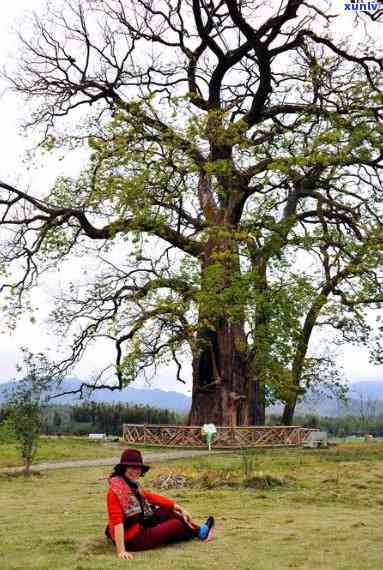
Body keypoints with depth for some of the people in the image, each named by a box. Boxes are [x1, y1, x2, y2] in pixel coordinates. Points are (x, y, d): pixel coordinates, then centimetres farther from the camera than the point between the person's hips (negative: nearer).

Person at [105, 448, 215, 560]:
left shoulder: (133, 486, 4)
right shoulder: (115, 490, -22)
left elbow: (152, 497, 6)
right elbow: (116, 521, -28)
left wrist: (180, 509, 4)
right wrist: (121, 550, -34)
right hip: (132, 539, -8)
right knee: (176, 524, -3)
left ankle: (195, 528, 22)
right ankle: (199, 532, 25)